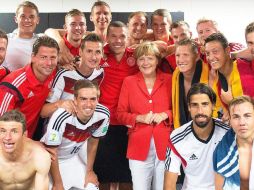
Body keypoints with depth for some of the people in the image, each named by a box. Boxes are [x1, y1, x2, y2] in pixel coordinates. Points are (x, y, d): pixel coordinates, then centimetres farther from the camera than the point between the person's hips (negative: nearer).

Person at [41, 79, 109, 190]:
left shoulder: (103, 115, -21)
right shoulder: (61, 117, -35)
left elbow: (93, 143, -2)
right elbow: (51, 153, -21)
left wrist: (89, 171, 6)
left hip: (72, 158, 4)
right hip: (50, 160, -4)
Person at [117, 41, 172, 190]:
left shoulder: (169, 80, 5)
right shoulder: (129, 81, 5)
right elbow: (120, 114, 5)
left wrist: (165, 115, -10)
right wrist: (139, 118, -12)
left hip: (165, 144, 0)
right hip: (139, 145, 0)